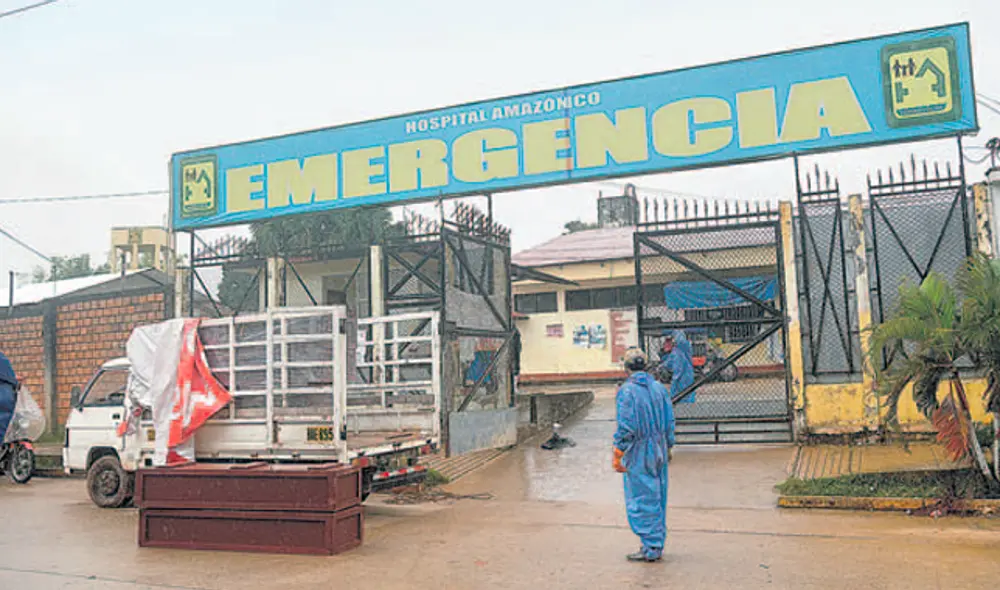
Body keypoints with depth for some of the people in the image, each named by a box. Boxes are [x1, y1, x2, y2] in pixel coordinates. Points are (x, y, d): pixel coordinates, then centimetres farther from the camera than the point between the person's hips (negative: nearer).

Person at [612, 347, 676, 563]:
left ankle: (650, 548, 3)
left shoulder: (627, 391, -14)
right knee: (657, 498, 14)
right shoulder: (659, 387, 5)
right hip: (659, 452, 7)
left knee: (641, 500, 1)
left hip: (638, 453, -7)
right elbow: (669, 421, 9)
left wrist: (618, 452, -10)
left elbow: (626, 426, -17)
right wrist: (668, 447, 19)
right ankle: (657, 545, 23)